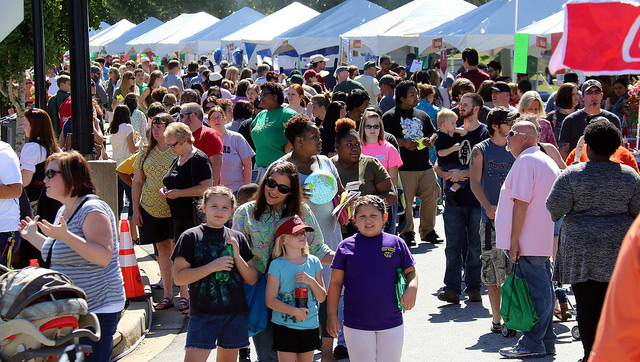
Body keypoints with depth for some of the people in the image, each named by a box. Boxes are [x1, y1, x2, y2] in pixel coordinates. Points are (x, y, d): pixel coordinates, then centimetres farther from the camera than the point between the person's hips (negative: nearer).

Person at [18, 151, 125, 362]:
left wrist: (66, 236, -33)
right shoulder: (63, 211, 15)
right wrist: (33, 236, 26)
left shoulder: (92, 210, -14)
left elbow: (104, 256, -26)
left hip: (96, 310, -9)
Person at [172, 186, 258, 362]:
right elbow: (179, 277, -8)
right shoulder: (191, 237, -1)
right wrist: (212, 267, -16)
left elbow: (252, 280, 10)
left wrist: (237, 256, -6)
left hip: (236, 313, 4)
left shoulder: (238, 239, 10)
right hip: (203, 313, -4)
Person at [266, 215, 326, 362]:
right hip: (285, 326, -4)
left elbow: (322, 298, 7)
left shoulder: (313, 262, 6)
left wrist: (311, 281, -12)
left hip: (310, 325, 4)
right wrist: (294, 311, -20)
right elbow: (270, 300, -10)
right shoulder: (277, 265, -6)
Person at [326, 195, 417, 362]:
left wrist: (412, 289, -12)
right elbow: (336, 281, 5)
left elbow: (410, 272, 11)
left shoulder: (396, 243, 1)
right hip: (356, 326, -1)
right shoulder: (346, 246, 0)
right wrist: (332, 315, 2)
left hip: (392, 323, 1)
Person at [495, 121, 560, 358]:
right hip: (544, 240, 10)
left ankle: (532, 344, -5)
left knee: (534, 292, -7)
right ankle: (546, 342, 16)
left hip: (527, 241, -10)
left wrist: (514, 239, -20)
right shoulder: (548, 162, 19)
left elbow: (521, 203, -20)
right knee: (543, 290, 12)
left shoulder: (525, 161, -13)